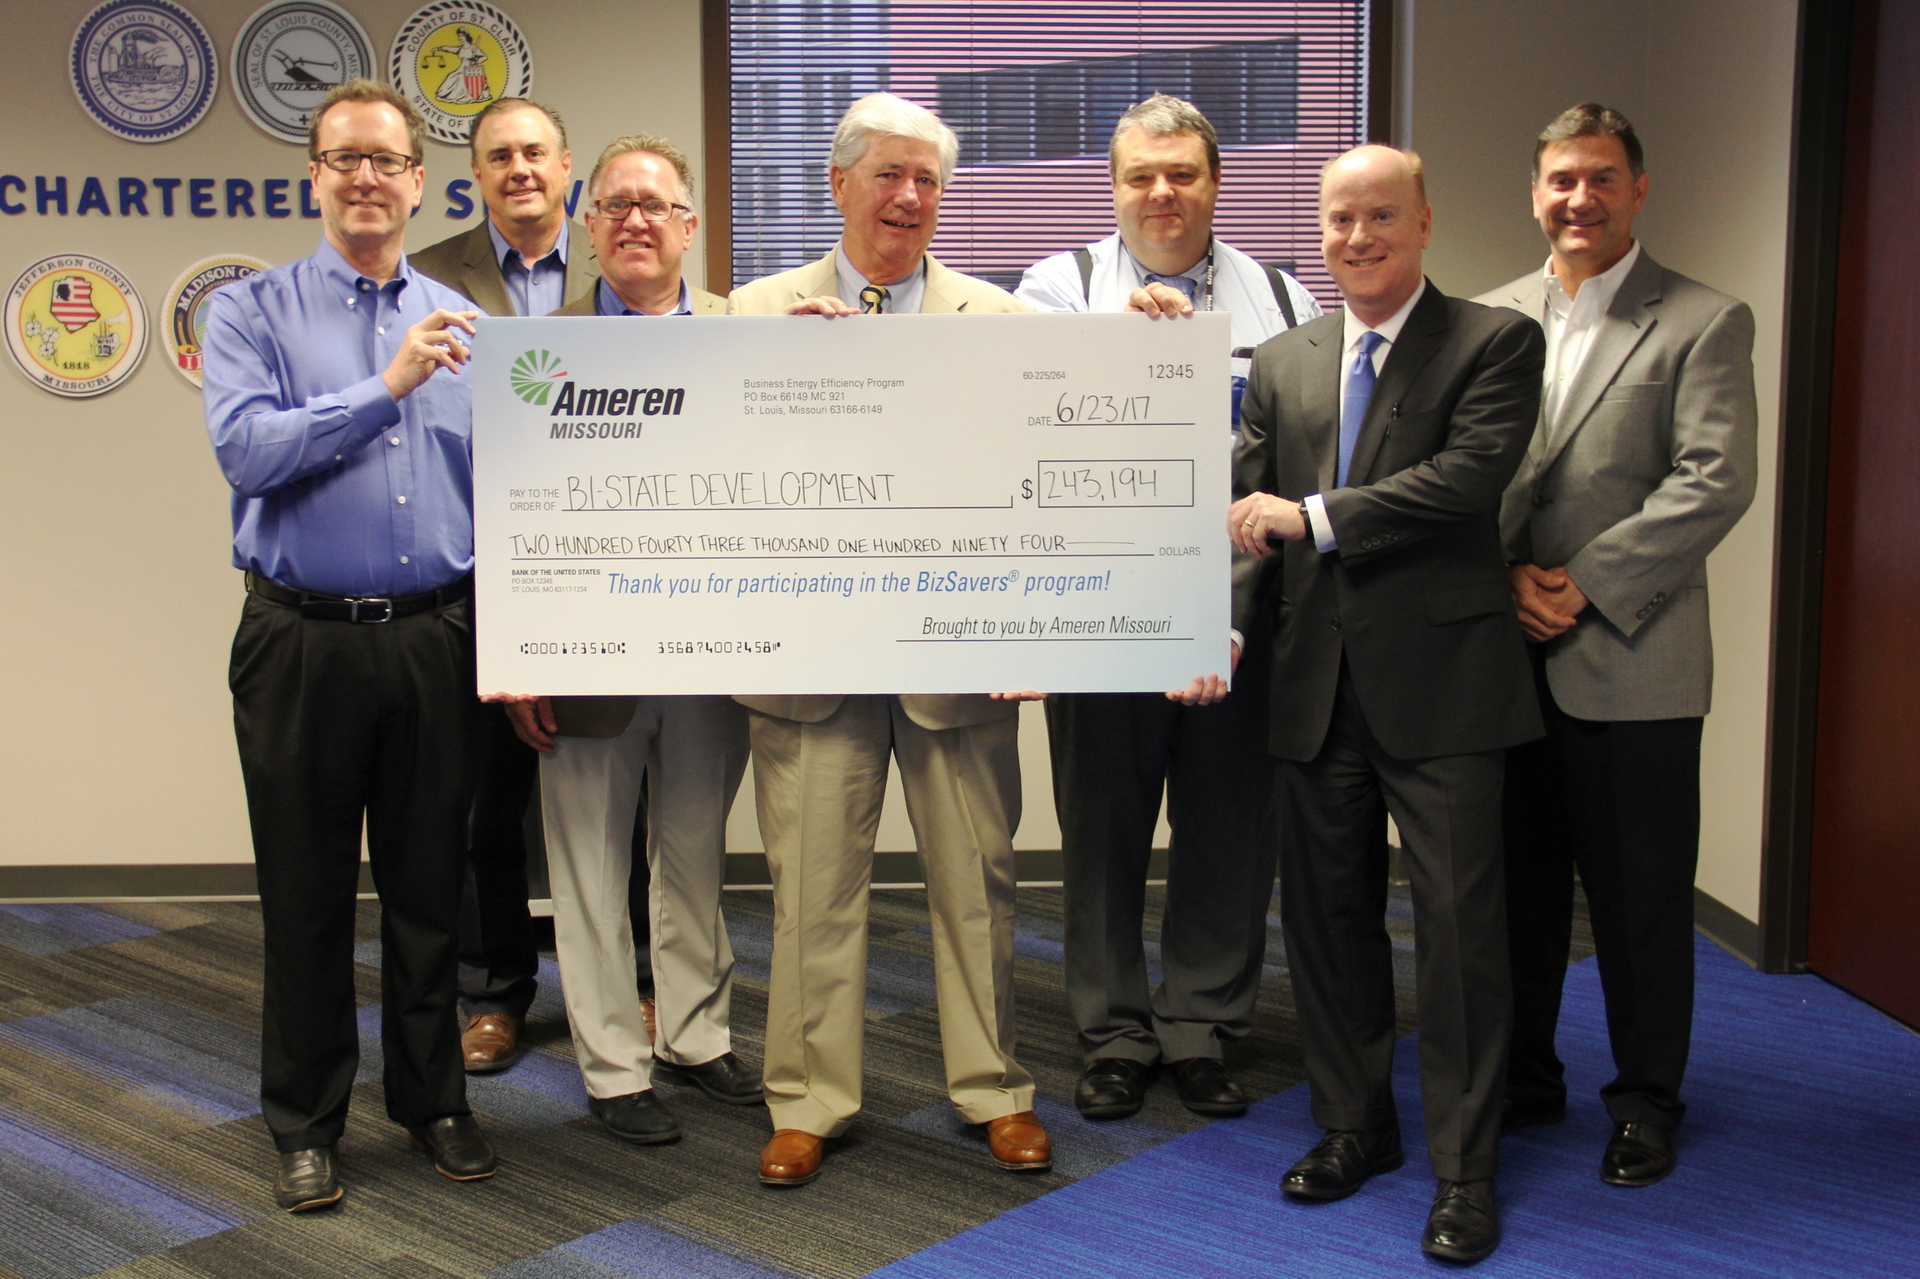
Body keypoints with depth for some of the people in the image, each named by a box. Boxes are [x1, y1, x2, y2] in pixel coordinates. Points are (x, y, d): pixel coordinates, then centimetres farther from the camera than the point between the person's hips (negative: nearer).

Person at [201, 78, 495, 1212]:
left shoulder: (467, 327, 10)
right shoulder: (252, 312, 1)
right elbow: (246, 448, -15)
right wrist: (387, 384, -18)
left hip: (437, 643, 2)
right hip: (303, 642, -2)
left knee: (430, 886, 12)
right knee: (306, 896, 8)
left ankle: (434, 1099, 28)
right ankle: (306, 1123, 23)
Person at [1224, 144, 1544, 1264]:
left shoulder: (1495, 342, -1)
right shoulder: (1284, 363, 14)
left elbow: (1470, 476, -17)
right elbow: (1249, 513, 11)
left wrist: (1313, 517, -17)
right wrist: (1229, 626, -5)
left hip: (1442, 681, -5)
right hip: (1319, 685, 5)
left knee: (1461, 927, 0)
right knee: (1327, 916, 13)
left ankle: (1467, 1172, 14)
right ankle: (1357, 1126, 31)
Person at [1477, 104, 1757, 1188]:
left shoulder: (1705, 322, 0)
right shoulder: (1490, 319, 11)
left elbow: (1716, 481, -9)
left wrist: (1585, 585, -14)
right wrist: (1506, 574, -8)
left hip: (1632, 663, -3)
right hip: (1505, 656, 3)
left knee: (1641, 897, 6)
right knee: (1517, 885, 12)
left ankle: (1647, 1099, 23)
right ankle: (1523, 1078, 28)